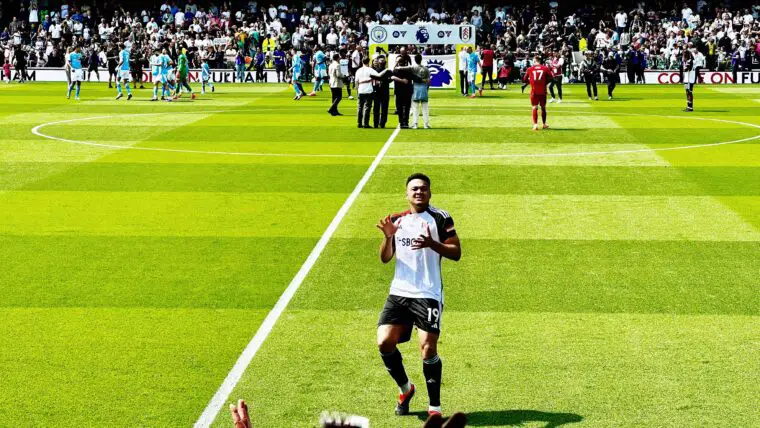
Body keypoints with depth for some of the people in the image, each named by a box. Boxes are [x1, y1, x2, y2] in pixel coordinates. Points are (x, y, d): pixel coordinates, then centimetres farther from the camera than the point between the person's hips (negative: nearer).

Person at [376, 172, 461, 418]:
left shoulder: (440, 218, 0)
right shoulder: (397, 221, 13)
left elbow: (456, 253, -5)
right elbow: (385, 258, 12)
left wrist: (431, 243, -21)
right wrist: (387, 237, -7)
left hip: (428, 295, -4)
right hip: (398, 293, 4)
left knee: (428, 348, -10)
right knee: (384, 342, -6)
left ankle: (434, 407, 1)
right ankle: (405, 389, 19)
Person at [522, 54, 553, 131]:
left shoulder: (530, 69, 0)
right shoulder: (545, 68, 0)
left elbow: (525, 80, 5)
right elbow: (551, 78, -3)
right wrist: (545, 81, 12)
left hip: (534, 91, -1)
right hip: (543, 91, 1)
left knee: (535, 108, 4)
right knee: (543, 107, 16)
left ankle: (535, 124, -10)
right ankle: (544, 124, 25)